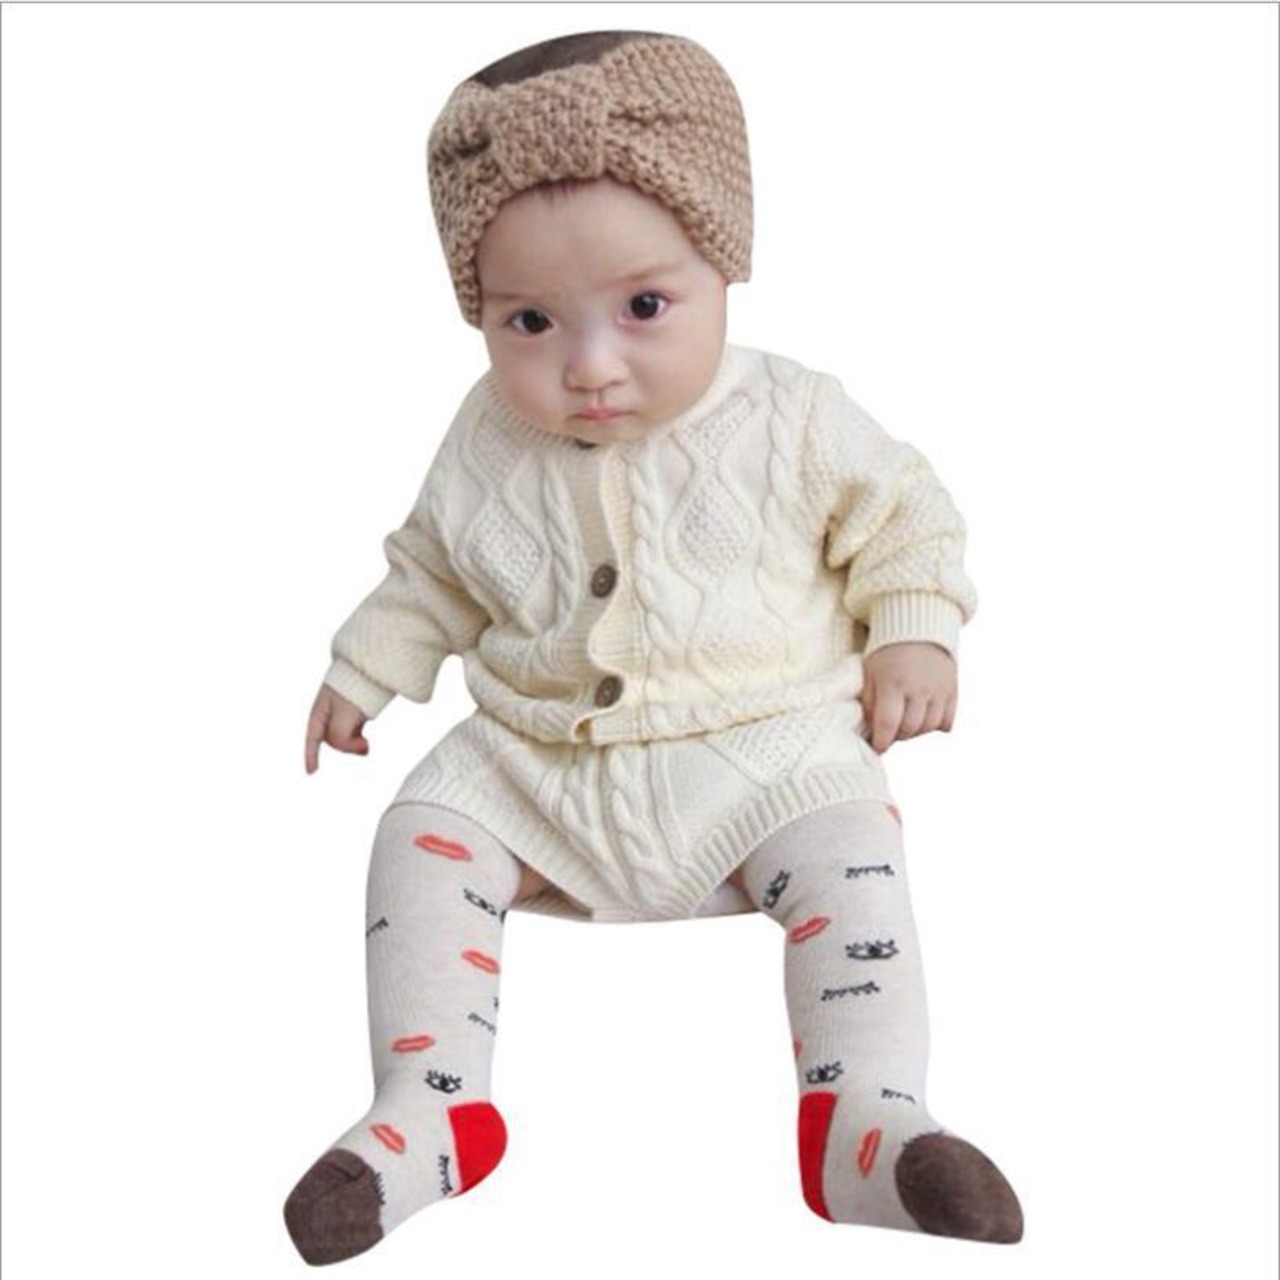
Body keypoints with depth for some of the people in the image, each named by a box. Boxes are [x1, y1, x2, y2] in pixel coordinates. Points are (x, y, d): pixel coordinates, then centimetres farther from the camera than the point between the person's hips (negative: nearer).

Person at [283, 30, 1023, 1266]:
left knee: (851, 851, -26)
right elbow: (434, 569, 19)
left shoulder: (789, 418, -7)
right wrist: (366, 667, 16)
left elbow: (900, 511, 6)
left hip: (764, 747, -2)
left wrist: (914, 632, -5)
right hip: (535, 764, 3)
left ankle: (863, 1122, -30)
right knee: (422, 833, -16)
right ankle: (430, 1106, -17)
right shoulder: (486, 448, 1)